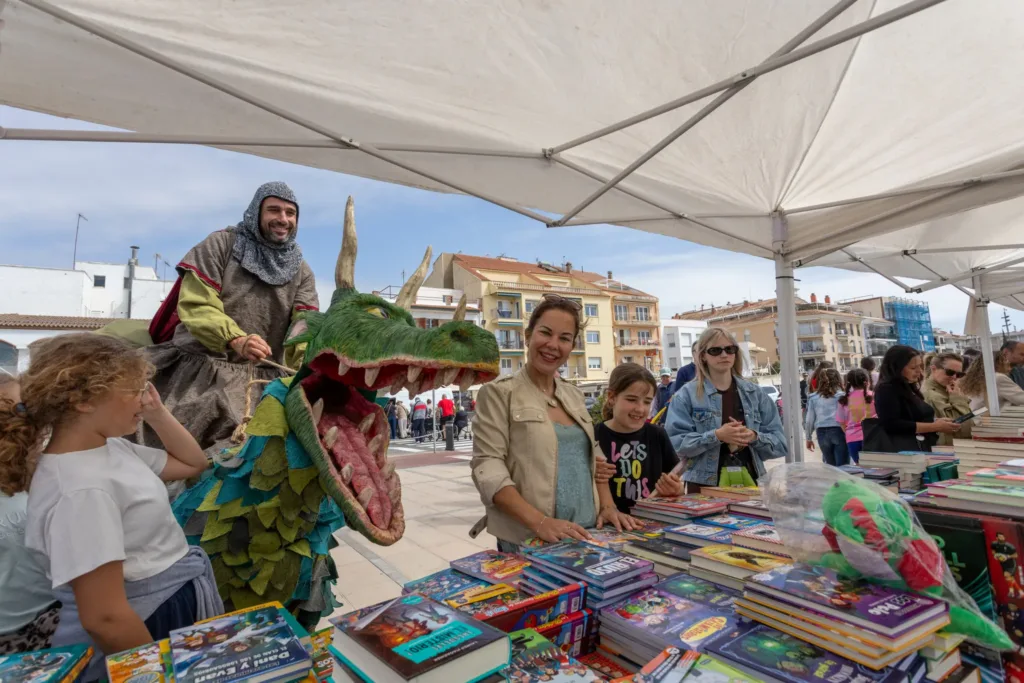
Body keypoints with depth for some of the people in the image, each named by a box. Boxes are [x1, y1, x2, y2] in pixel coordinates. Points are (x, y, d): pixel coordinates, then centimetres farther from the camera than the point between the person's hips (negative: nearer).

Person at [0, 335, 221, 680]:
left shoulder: (109, 446, -2)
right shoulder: (81, 491, -29)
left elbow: (193, 464, 12)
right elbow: (104, 618, -27)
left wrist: (157, 413, -2)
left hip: (177, 599, 9)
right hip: (150, 624, -9)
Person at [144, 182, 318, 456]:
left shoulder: (302, 272, 7)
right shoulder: (220, 244, 0)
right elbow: (195, 304, -11)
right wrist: (235, 340, -30)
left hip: (260, 380, 2)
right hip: (199, 371, -1)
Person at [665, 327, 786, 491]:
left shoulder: (755, 393, 5)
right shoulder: (686, 395, -6)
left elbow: (780, 442, 4)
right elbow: (674, 442, -14)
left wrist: (754, 437, -15)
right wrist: (716, 436, -23)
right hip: (705, 485, -3)